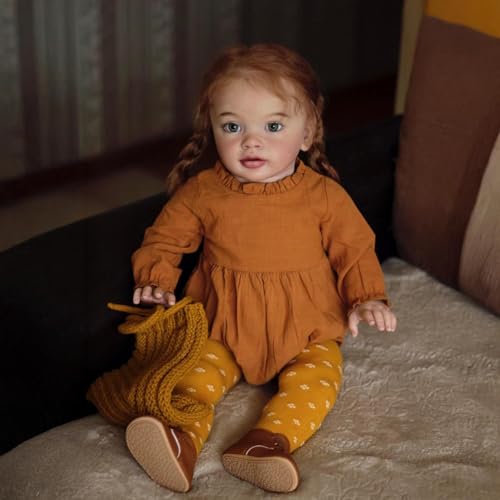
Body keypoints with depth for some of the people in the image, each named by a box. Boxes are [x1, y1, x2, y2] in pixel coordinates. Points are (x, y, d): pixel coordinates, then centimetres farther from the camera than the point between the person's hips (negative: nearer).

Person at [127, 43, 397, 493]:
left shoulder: (324, 196, -7)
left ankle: (269, 439, -40)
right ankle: (182, 438, -38)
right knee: (198, 368, -23)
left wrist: (368, 298, -12)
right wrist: (157, 282, -11)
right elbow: (163, 240, 7)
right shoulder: (201, 192, -5)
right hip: (222, 332, 1)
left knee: (317, 375, -25)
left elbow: (354, 250, 3)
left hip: (305, 334, 0)